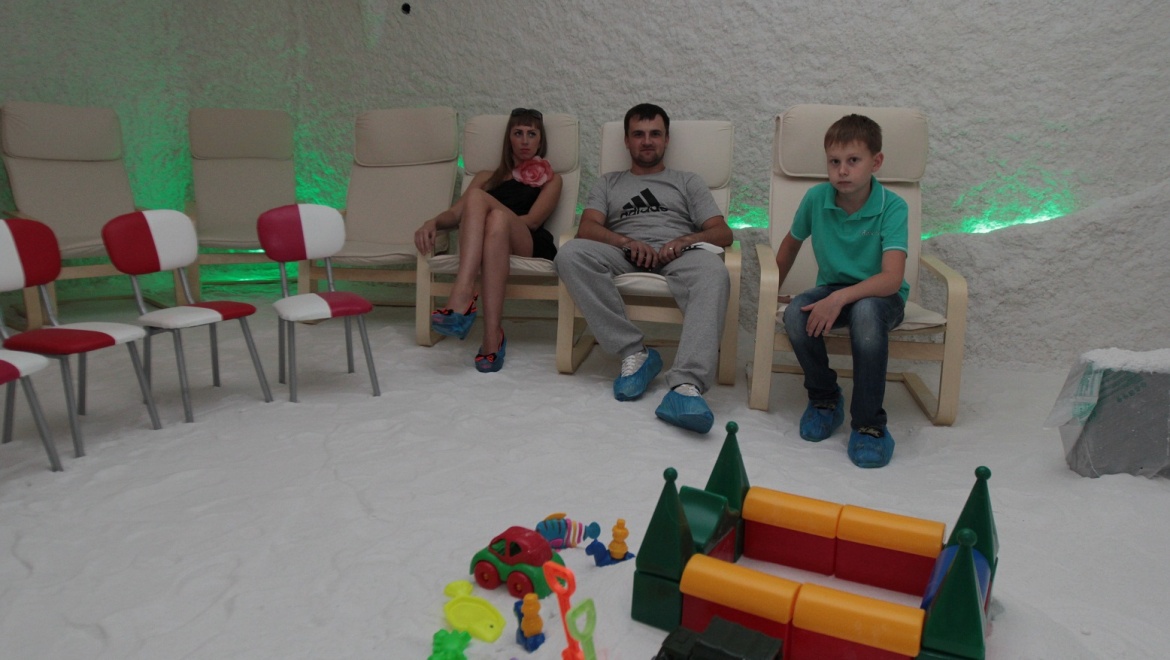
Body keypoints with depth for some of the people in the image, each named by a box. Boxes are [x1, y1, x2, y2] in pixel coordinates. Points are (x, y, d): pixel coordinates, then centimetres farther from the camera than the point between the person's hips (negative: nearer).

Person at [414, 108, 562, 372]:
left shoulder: (550, 178, 25)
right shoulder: (487, 177, 34)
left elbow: (532, 220, 6)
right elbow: (455, 213, 19)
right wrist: (432, 222, -4)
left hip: (529, 246, -2)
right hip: (480, 244, 2)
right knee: (476, 196, -30)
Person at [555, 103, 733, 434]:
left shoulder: (687, 182, 28)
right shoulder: (608, 183, 29)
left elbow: (723, 233, 14)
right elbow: (587, 228, 9)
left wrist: (686, 239, -9)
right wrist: (626, 241, -12)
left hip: (677, 255, -1)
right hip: (623, 254, 1)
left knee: (713, 270, -38)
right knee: (570, 253, -31)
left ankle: (687, 383, -53)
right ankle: (634, 353, -31)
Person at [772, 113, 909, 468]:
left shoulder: (892, 207, -18)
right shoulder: (816, 198, -6)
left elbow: (892, 278, -28)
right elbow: (791, 243, 13)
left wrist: (840, 298, -40)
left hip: (879, 295, -3)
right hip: (832, 289, 3)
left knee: (866, 312, -39)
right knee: (795, 314, -29)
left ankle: (869, 423, -23)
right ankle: (825, 398, -2)